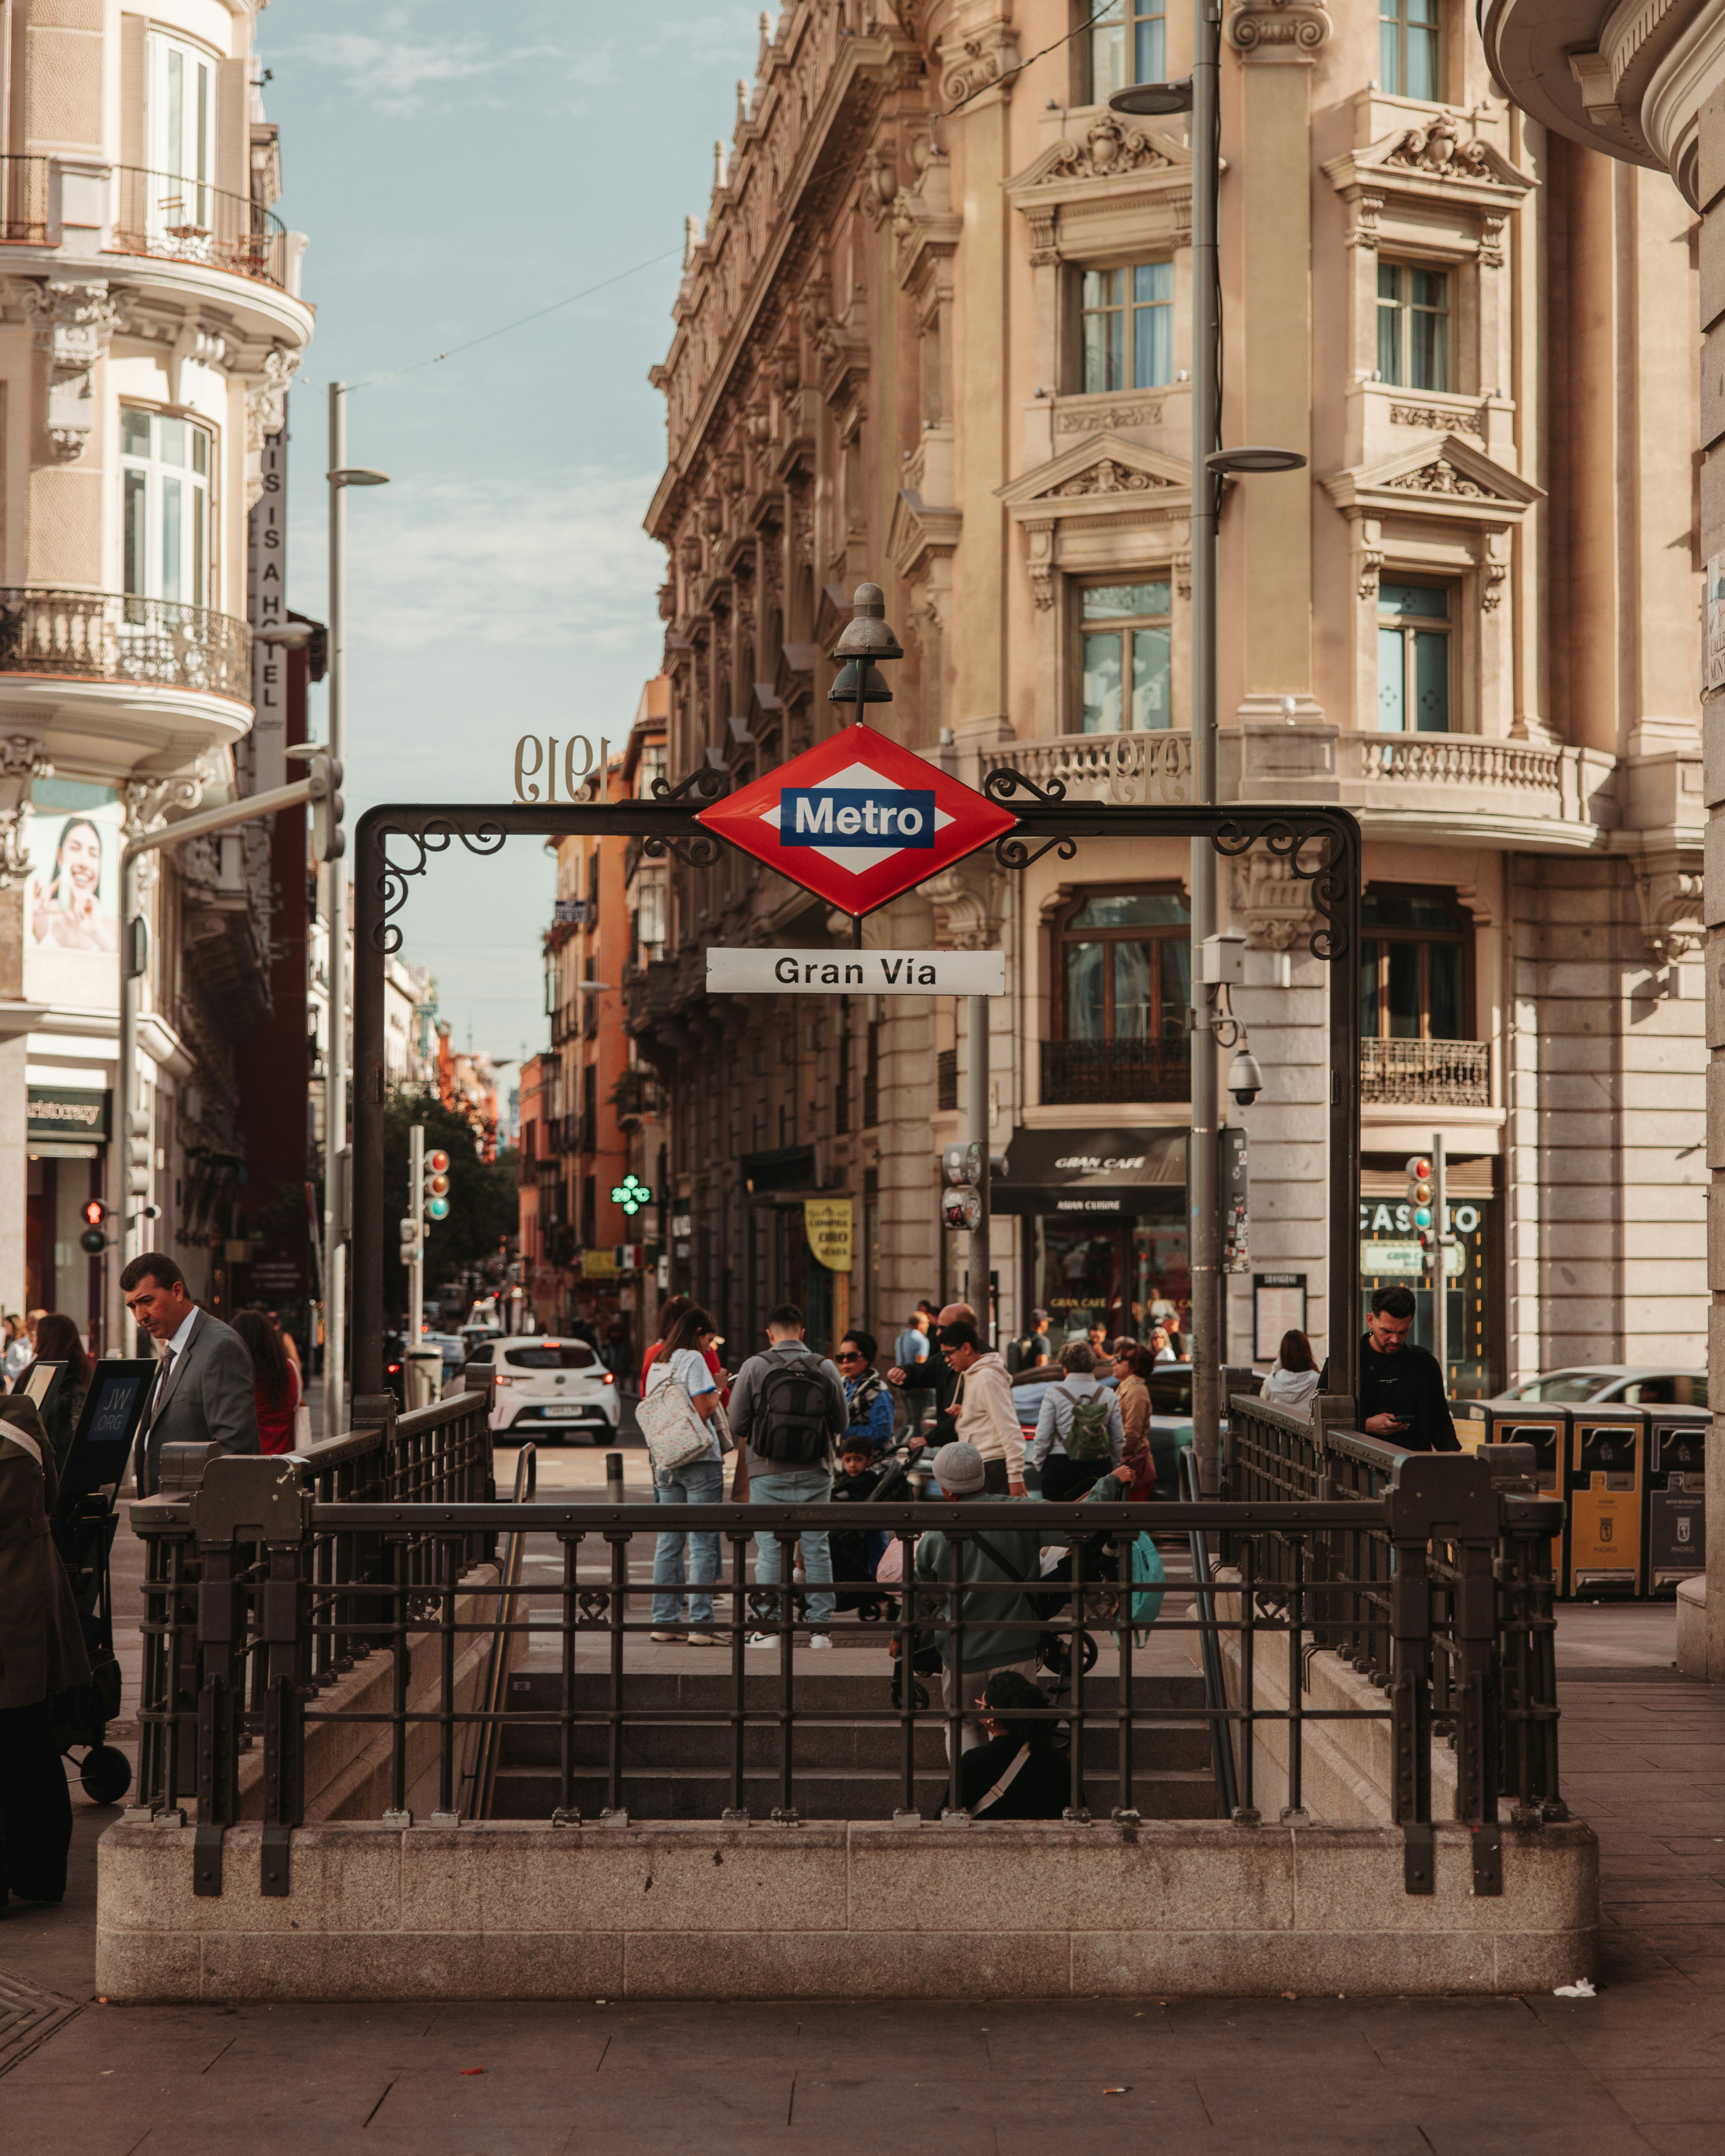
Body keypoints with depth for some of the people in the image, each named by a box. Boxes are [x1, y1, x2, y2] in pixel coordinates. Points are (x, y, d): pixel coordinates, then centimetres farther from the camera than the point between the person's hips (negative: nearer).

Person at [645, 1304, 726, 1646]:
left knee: (668, 1542, 10)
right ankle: (700, 1625, -9)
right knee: (702, 1544, -6)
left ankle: (664, 1621, 11)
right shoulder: (693, 1360, -9)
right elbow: (702, 1410, -15)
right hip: (699, 1458, -7)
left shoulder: (656, 1363, 14)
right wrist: (717, 1395, 4)